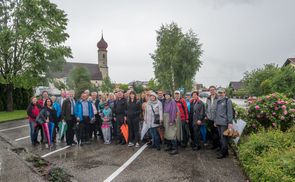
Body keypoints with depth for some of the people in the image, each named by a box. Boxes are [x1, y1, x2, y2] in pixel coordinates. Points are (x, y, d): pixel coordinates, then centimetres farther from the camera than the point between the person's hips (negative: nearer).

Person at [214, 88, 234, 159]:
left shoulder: (228, 101, -6)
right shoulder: (218, 101, 17)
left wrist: (230, 122, -16)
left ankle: (223, 153, 4)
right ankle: (225, 151, 24)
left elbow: (230, 112, -11)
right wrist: (215, 121, 19)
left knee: (224, 138, -4)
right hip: (218, 123, 8)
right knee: (220, 138, 12)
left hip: (224, 123, -8)